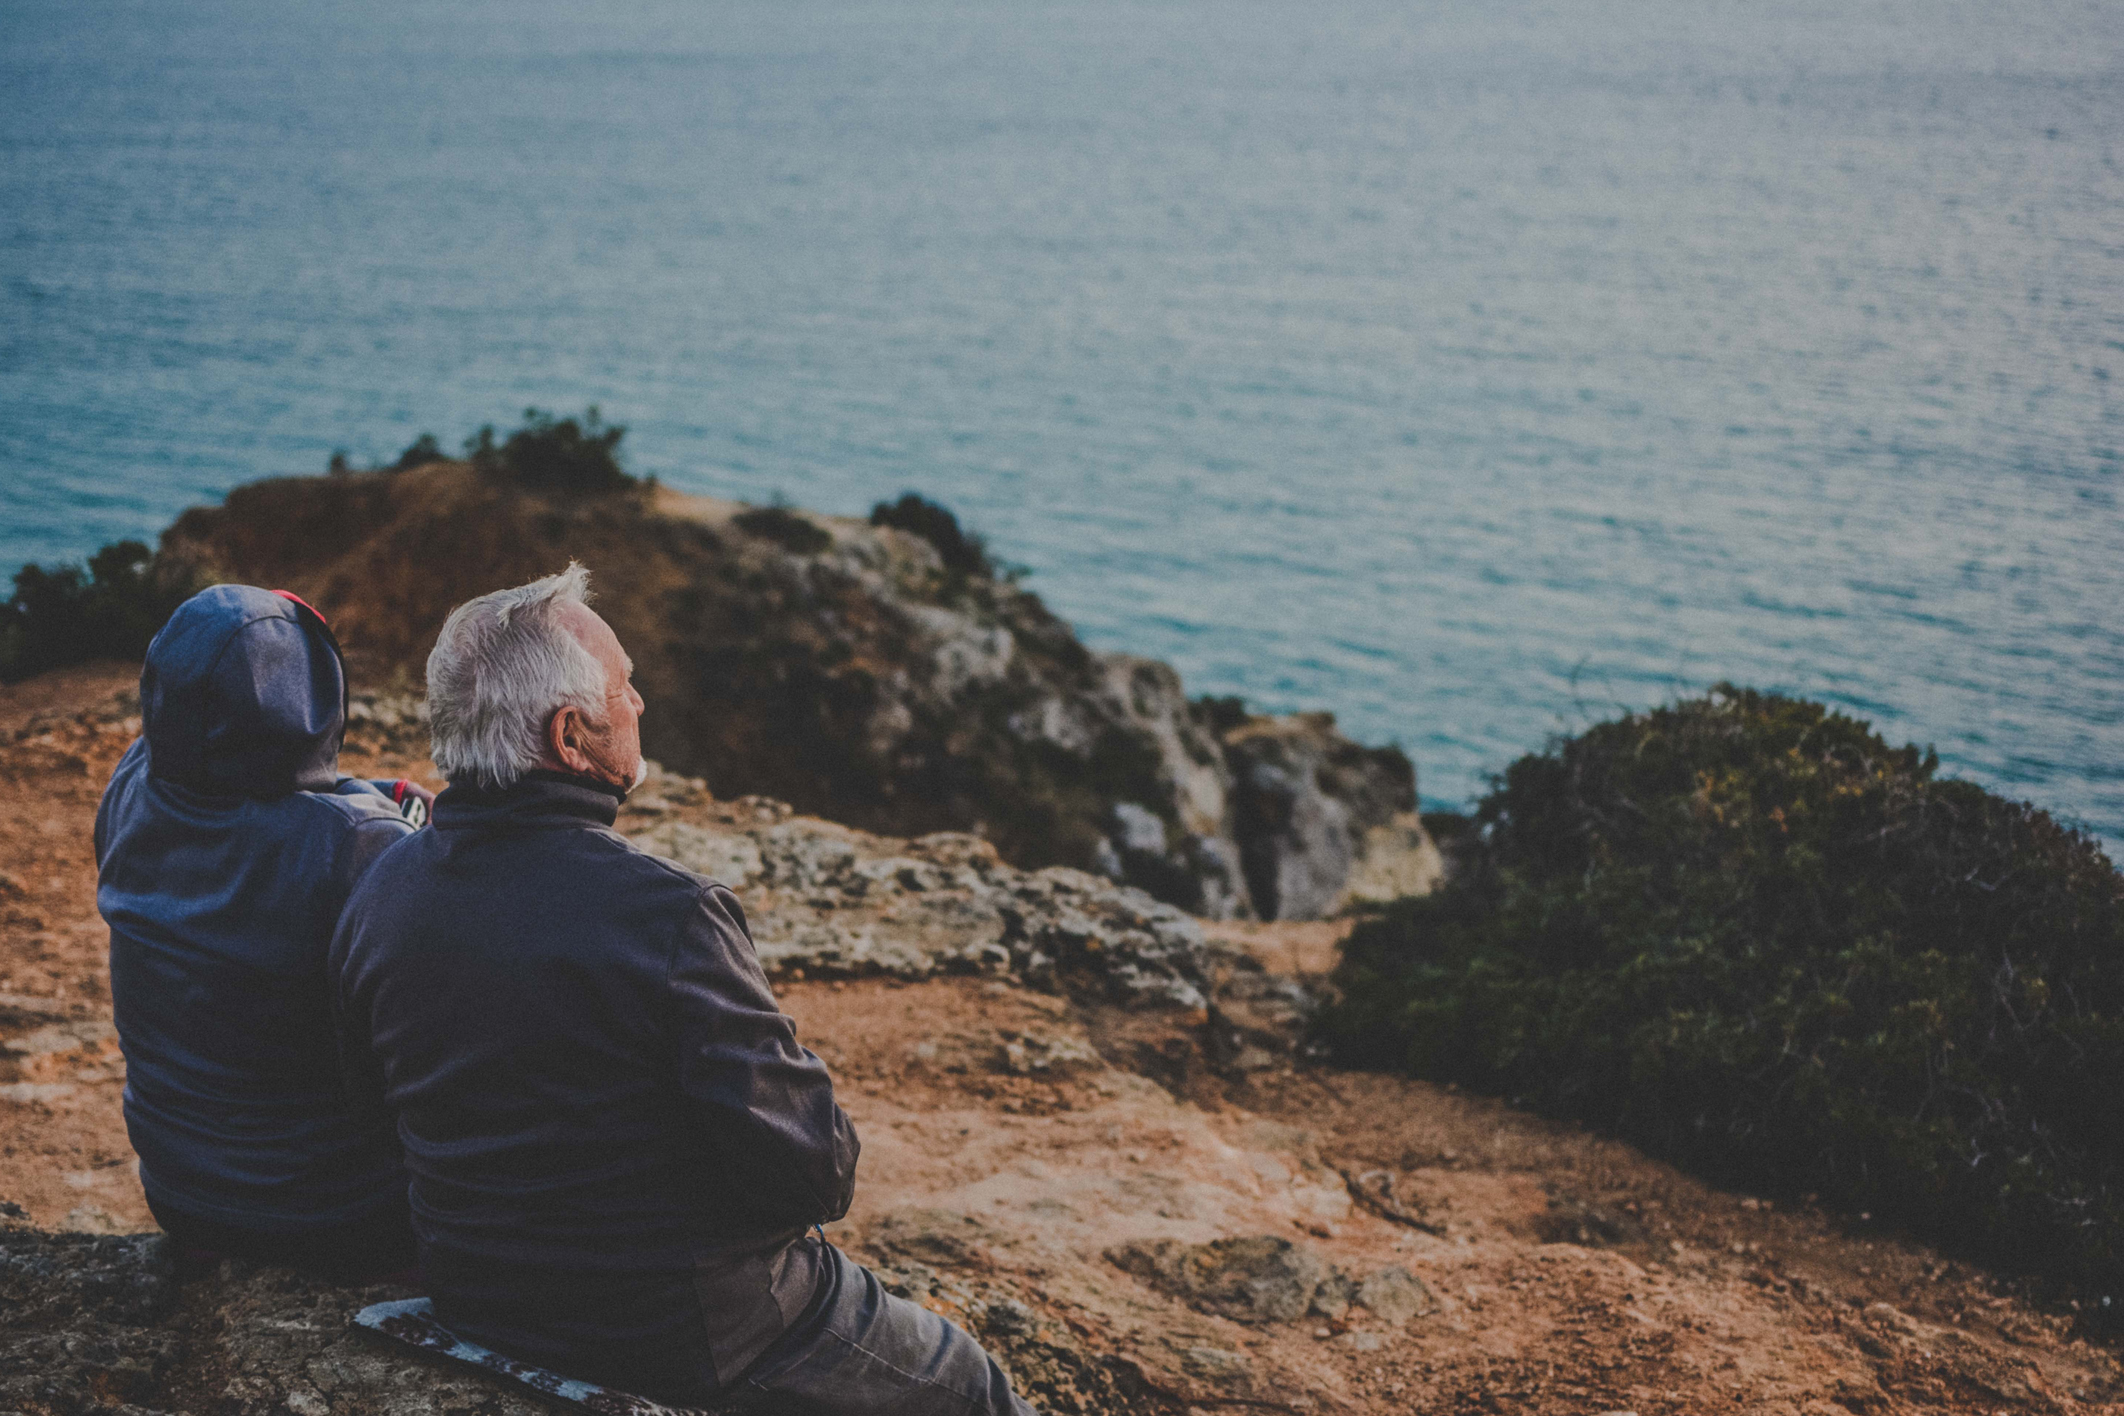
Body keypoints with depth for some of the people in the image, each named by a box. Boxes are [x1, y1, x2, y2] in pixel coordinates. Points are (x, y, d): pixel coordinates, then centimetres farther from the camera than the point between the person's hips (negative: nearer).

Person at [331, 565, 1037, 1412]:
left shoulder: (378, 895, -6)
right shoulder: (664, 915, -28)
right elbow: (799, 1159, -24)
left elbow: (368, 1091, 9)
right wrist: (818, 1181, -1)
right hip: (680, 1333, -7)